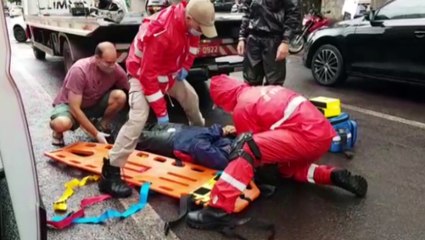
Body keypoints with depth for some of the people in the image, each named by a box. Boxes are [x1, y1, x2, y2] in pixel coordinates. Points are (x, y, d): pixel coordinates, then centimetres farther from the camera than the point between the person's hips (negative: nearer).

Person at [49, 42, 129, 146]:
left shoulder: (117, 70, -20)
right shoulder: (79, 70, -30)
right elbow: (75, 108, -30)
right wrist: (96, 134, -31)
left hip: (95, 104, 4)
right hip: (69, 104, -3)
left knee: (120, 96, -27)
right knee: (61, 124, -39)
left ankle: (102, 128, -2)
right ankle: (58, 132, 1)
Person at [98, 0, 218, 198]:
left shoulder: (190, 20, -13)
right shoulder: (160, 32, -37)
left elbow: (193, 42, 11)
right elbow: (148, 74, -34)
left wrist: (185, 67, -3)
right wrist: (161, 112, -30)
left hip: (169, 71, 8)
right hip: (143, 73, -8)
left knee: (191, 97, 20)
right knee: (138, 118, -25)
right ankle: (110, 173, -21)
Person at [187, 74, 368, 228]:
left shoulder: (242, 108, 1)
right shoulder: (263, 89, 24)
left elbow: (251, 145, 7)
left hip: (307, 136, -9)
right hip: (325, 133, 9)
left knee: (246, 149, -15)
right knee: (287, 169, 32)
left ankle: (218, 209, -20)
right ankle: (335, 176, 18)